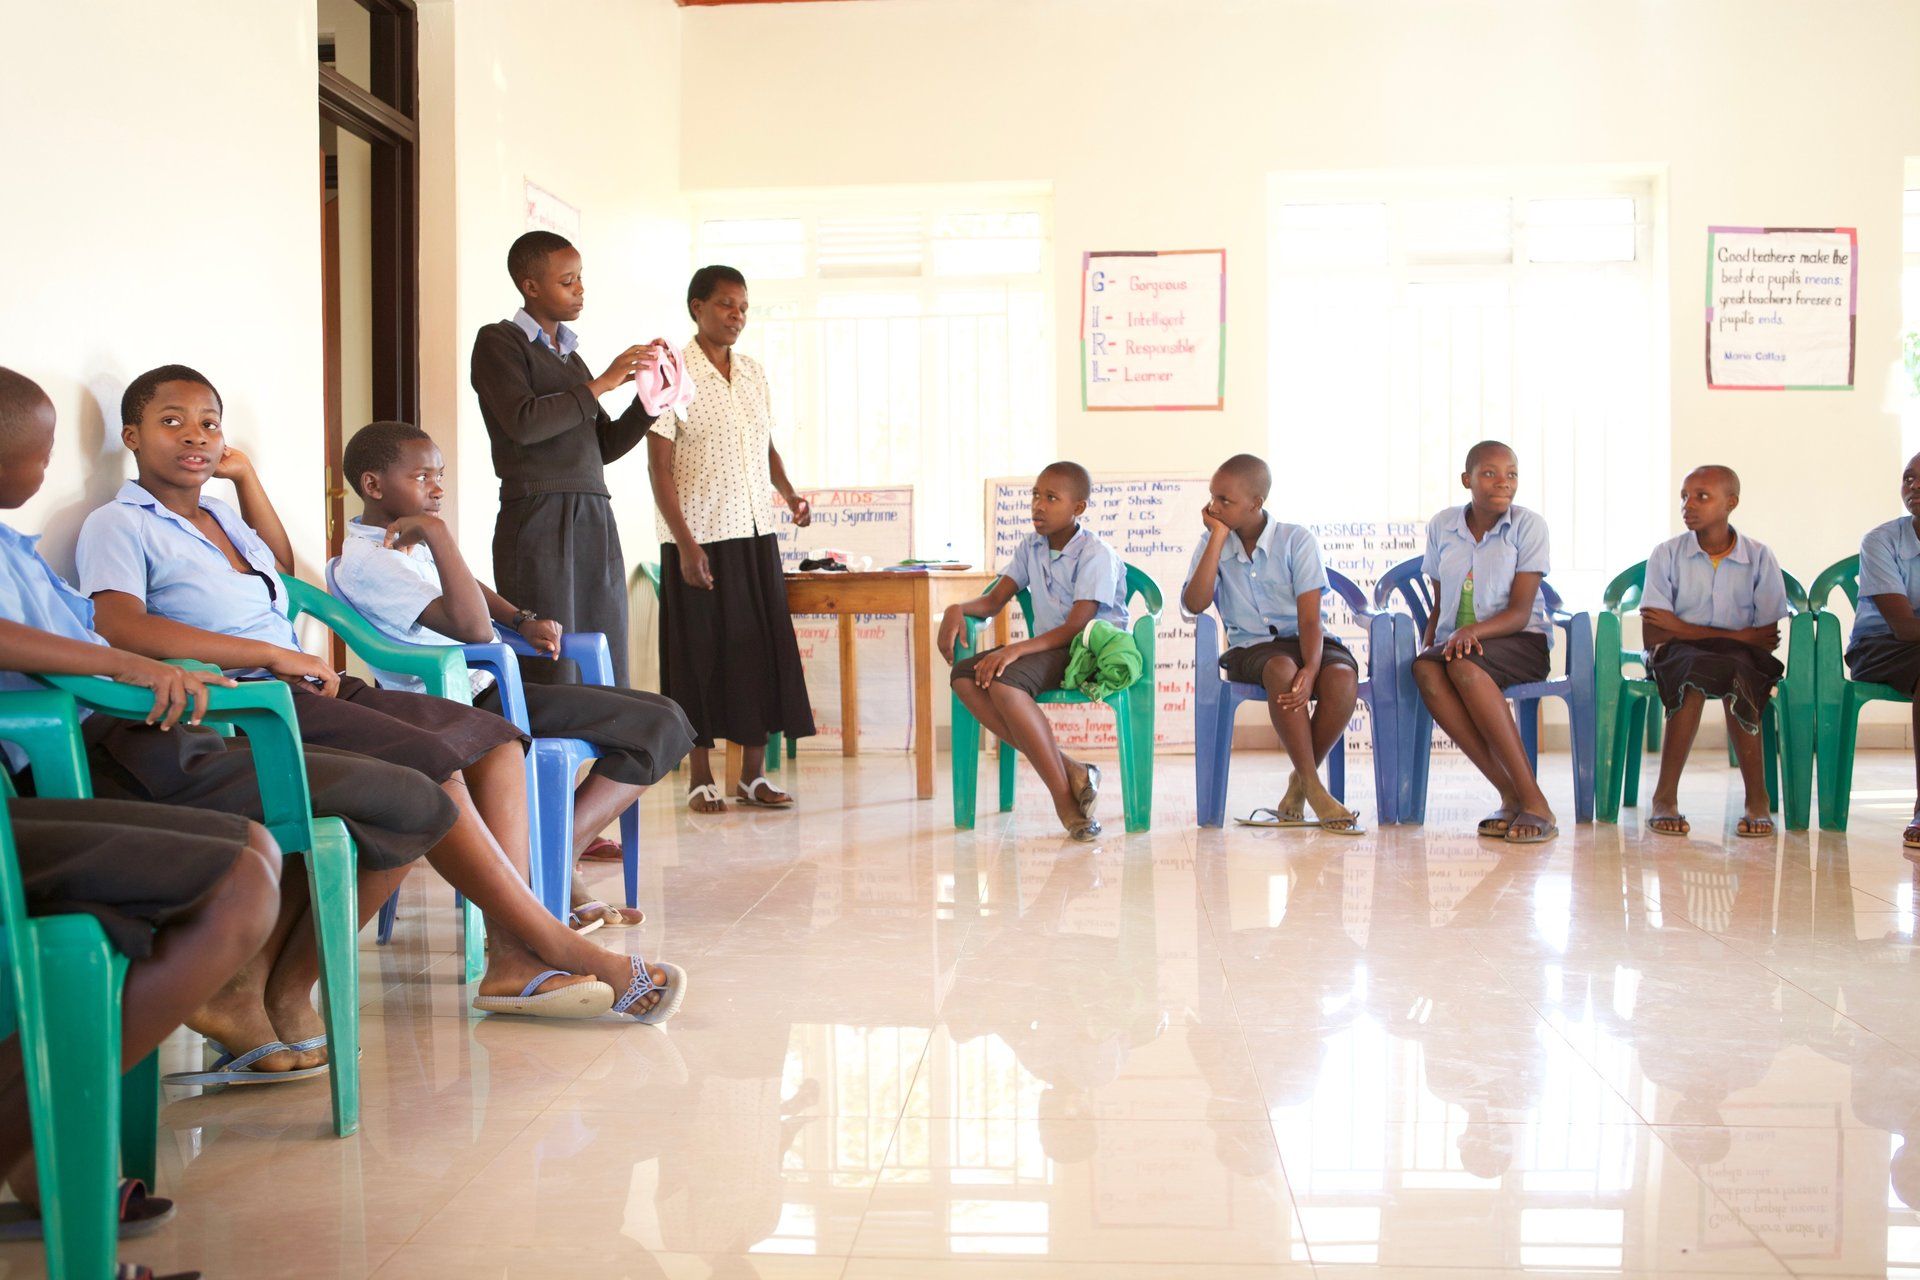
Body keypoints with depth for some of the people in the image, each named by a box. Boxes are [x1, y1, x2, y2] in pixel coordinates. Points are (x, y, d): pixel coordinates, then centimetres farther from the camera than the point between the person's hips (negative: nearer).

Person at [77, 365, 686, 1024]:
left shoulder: (218, 515, 24)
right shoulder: (119, 524, -2)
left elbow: (283, 564, 44)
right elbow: (122, 628, -21)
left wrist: (247, 475, 30)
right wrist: (276, 656, -21)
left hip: (304, 688, 9)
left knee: (494, 738, -6)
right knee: (427, 760, -29)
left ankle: (512, 960, -21)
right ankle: (555, 945, -23)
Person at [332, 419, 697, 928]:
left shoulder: (410, 539, 15)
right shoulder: (365, 561, -17)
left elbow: (471, 589, 34)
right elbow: (472, 628, -29)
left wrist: (523, 621, 15)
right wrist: (437, 532, -29)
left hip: (488, 690, 11)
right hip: (468, 709, -11)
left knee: (663, 714, 3)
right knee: (662, 727, -17)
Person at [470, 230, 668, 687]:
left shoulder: (569, 354, 24)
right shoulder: (498, 341, 2)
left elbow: (605, 445, 23)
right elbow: (522, 423, -13)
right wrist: (599, 384, -8)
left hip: (595, 520, 7)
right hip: (537, 517, -7)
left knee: (608, 677, 1)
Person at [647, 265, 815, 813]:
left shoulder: (754, 371, 12)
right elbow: (659, 466, -9)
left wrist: (790, 494, 1)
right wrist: (686, 543, -16)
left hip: (756, 531, 6)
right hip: (700, 536, -6)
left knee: (764, 647, 5)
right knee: (703, 653, 0)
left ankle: (753, 773, 15)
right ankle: (701, 777, 12)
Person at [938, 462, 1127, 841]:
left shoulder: (1096, 554, -12)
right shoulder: (1031, 547, 12)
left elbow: (1076, 627, -20)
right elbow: (994, 600, 11)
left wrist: (1016, 649, -32)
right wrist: (958, 608, -12)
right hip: (1048, 649, 8)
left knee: (1004, 681, -33)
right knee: (966, 677, -19)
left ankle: (1064, 798, -29)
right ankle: (1068, 771, -24)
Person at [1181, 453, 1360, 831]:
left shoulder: (1296, 539, -2)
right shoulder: (1213, 545, 6)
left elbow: (1309, 617, -10)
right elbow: (1194, 604, -13)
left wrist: (1311, 668, -30)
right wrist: (1218, 536, -11)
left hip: (1302, 640, 0)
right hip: (1250, 648, 0)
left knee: (1341, 676, -34)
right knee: (1282, 669, -37)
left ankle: (1299, 784, -13)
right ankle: (1314, 789, -28)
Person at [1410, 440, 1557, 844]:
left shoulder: (1528, 525, -3)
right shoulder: (1441, 526, 9)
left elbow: (1520, 612, -10)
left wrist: (1472, 631, -29)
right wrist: (1427, 643, -5)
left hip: (1519, 643, -3)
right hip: (1455, 640, 4)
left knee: (1464, 665, -38)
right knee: (1425, 669, -33)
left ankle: (1534, 802, -35)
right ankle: (1510, 795, -32)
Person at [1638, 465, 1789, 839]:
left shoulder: (1759, 557, 3)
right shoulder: (1667, 554, 3)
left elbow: (1770, 637, -5)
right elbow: (1652, 633, -6)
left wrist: (1682, 627, -10)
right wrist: (1737, 635, -11)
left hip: (1741, 656, 0)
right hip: (1676, 654, 0)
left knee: (1735, 672, -35)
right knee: (1695, 670, -35)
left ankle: (1757, 799, -28)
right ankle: (1666, 798, -33)